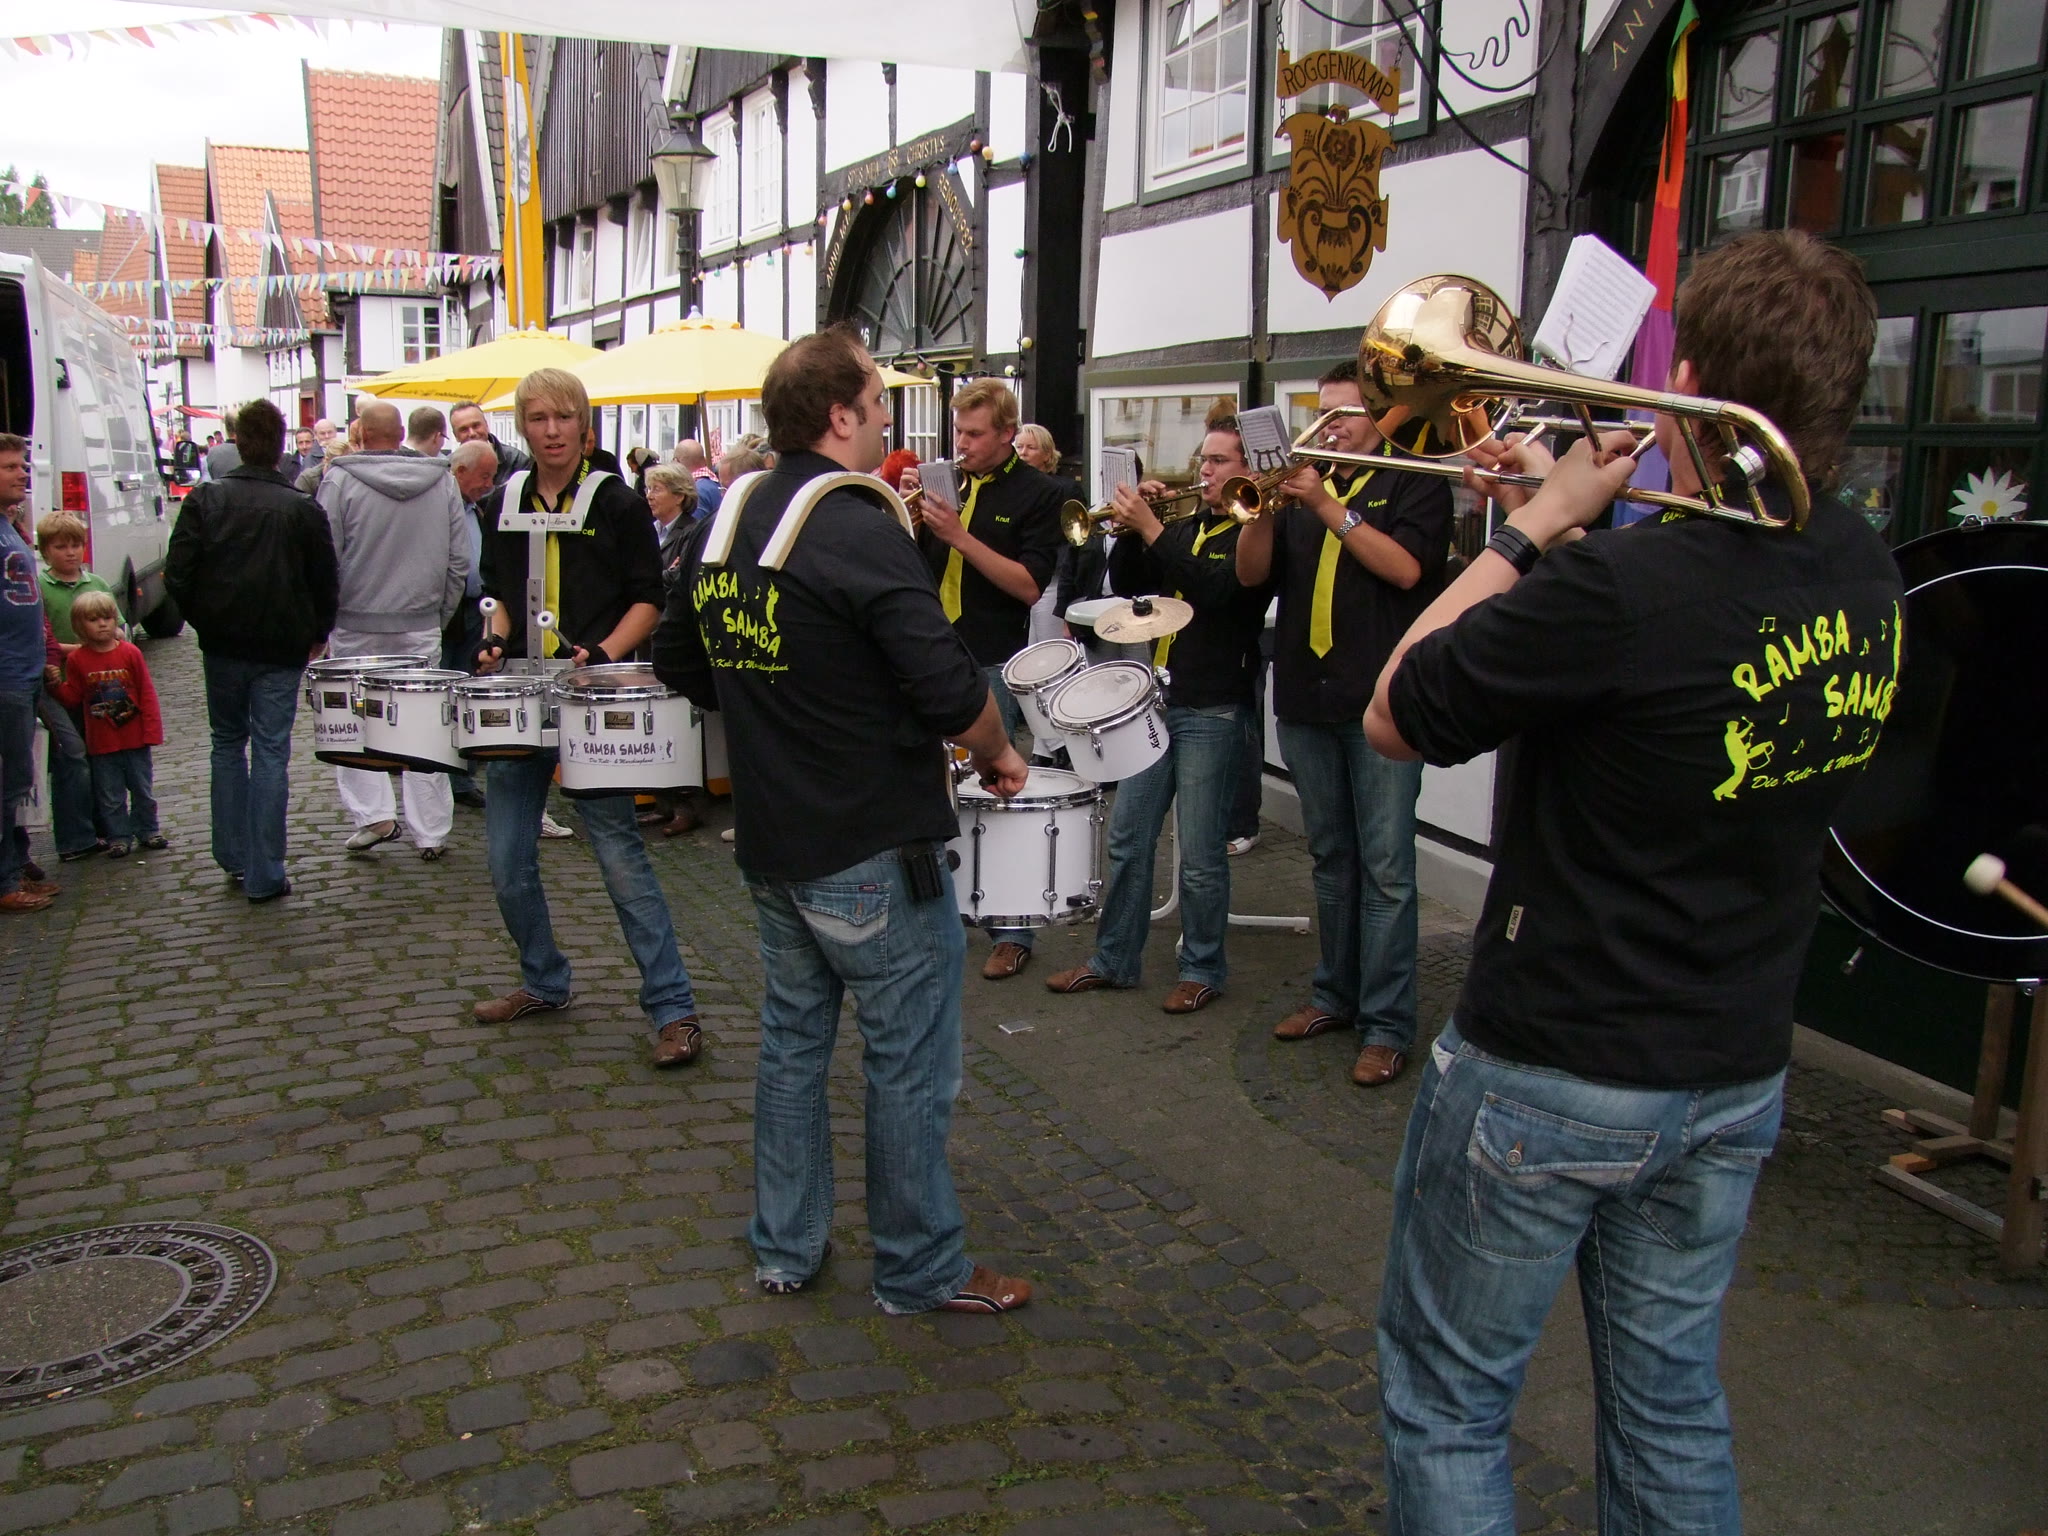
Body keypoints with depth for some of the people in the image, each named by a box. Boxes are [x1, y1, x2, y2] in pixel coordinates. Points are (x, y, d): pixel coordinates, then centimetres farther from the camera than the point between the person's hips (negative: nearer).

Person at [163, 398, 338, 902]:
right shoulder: (304, 510, -6)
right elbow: (326, 584, -1)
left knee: (228, 742, 19)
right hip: (282, 648, -1)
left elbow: (177, 575, -6)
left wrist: (203, 622, 10)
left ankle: (233, 856, 22)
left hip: (222, 644, 1)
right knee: (271, 752, 1)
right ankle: (264, 875, 2)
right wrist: (318, 634, 15)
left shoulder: (205, 501, -4)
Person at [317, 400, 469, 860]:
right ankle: (430, 833, 11)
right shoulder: (443, 482, 3)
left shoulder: (340, 481, -8)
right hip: (421, 628, 3)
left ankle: (373, 813, 1)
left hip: (357, 626, -3)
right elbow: (459, 562, 5)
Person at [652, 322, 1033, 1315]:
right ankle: (921, 1271, 19)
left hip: (770, 837, 8)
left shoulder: (720, 525, 5)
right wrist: (996, 752, -5)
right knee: (909, 1061, 6)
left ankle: (783, 1250, 31)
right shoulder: (858, 531, -20)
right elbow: (949, 687, -24)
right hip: (872, 846, -8)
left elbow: (679, 665, 17)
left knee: (792, 1037, 19)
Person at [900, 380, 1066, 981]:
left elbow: (1031, 585, -14)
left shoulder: (1037, 493, -4)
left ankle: (1012, 930, 7)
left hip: (991, 662, -5)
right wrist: (908, 507, -9)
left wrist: (960, 537, -20)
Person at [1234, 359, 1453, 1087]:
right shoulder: (1305, 482, 15)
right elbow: (1252, 573, 6)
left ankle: (1386, 1023, -1)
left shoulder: (1415, 481, 3)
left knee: (1385, 865, -5)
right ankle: (1335, 993, 24)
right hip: (1305, 696, 5)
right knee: (1331, 856, 14)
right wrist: (1265, 508, -10)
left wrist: (1329, 507, -16)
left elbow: (1405, 568, -14)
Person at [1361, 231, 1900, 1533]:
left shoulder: (1620, 585, -28)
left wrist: (1532, 528, -10)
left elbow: (1395, 718, -15)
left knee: (1449, 1401, 12)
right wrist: (1568, 531, 6)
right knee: (1673, 1402, 23)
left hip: (1553, 1073, -7)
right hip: (1740, 1074, 7)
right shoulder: (1866, 578, -4)